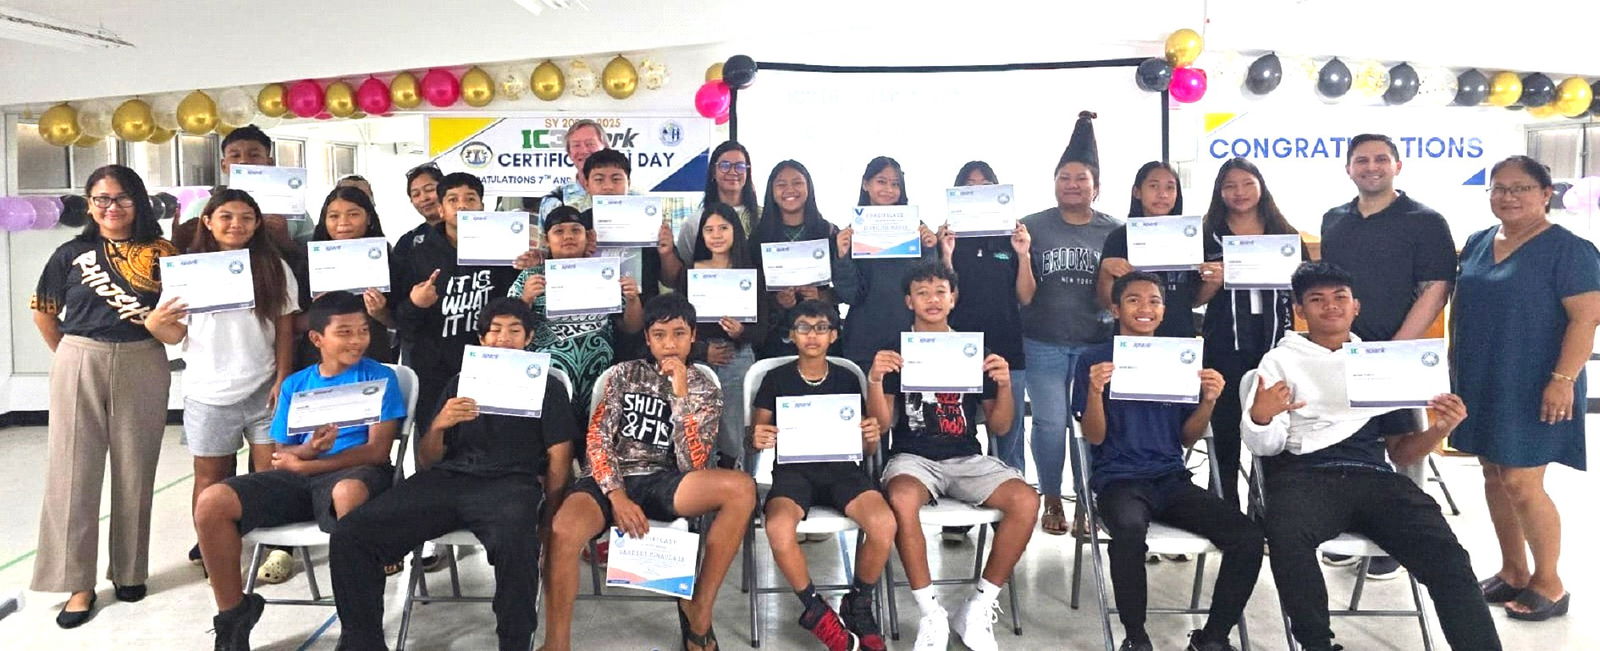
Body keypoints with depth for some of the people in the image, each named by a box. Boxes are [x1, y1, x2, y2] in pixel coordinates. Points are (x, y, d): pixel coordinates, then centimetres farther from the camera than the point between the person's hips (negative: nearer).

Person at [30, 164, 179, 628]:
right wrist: (71, 355, 8)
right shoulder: (71, 253, 4)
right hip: (79, 367, 1)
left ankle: (130, 571, 22)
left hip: (142, 368, -1)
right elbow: (43, 312, 11)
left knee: (135, 473, 7)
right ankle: (77, 582, 11)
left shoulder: (160, 253, 1)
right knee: (73, 472, 2)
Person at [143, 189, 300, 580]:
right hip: (209, 392, 0)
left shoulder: (274, 268, 3)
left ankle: (278, 547, 10)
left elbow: (285, 329, 3)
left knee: (272, 470, -1)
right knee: (209, 475, 10)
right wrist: (154, 325, -20)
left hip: (263, 389, 0)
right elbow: (176, 334, 2)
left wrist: (283, 379, -4)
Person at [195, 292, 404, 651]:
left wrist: (304, 463, -8)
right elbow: (281, 455, 12)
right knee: (211, 503, -18)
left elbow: (377, 450, -6)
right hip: (297, 477, 5)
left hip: (354, 473, -4)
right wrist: (309, 449, -12)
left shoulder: (380, 377, 3)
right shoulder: (295, 385, 16)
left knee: (348, 491, -42)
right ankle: (233, 613, 1)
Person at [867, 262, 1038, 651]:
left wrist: (1004, 385, -9)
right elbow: (882, 422, -1)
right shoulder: (896, 351, 6)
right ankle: (931, 614, -20)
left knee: (1026, 500, -25)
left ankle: (978, 608, -9)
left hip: (966, 458, 3)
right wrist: (874, 380, -18)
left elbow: (999, 426, 9)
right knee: (902, 499, -37)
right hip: (912, 456, -2)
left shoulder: (973, 350, 11)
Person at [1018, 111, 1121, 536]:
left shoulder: (1114, 232, 4)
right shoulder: (1034, 226, -1)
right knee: (1050, 423, 0)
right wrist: (1023, 256, -18)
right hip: (1043, 343, -1)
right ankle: (1052, 501, 20)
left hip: (1095, 342, 1)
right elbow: (1025, 297, -3)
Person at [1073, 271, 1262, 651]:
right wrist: (1095, 391, -21)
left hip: (1172, 479, 4)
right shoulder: (1094, 359, 3)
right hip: (1119, 478, -4)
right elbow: (1095, 437, -3)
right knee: (1130, 530, -38)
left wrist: (1209, 399, -5)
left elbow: (1187, 438, 12)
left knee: (1248, 537, -19)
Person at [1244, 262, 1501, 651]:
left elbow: (1401, 452, 22)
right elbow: (1265, 446, 5)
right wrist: (1260, 417, -19)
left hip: (1373, 476, 3)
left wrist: (1440, 429, 0)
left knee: (1445, 553, -25)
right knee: (1287, 535, -35)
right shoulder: (1281, 360, 16)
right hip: (1304, 476, -3)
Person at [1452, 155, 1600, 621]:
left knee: (1522, 482, -6)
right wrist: (1454, 366, 13)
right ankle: (1513, 571, 26)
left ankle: (1549, 583, 12)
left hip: (1533, 389, -6)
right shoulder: (1477, 243, 9)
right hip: (1481, 384, 6)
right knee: (1494, 477, 12)